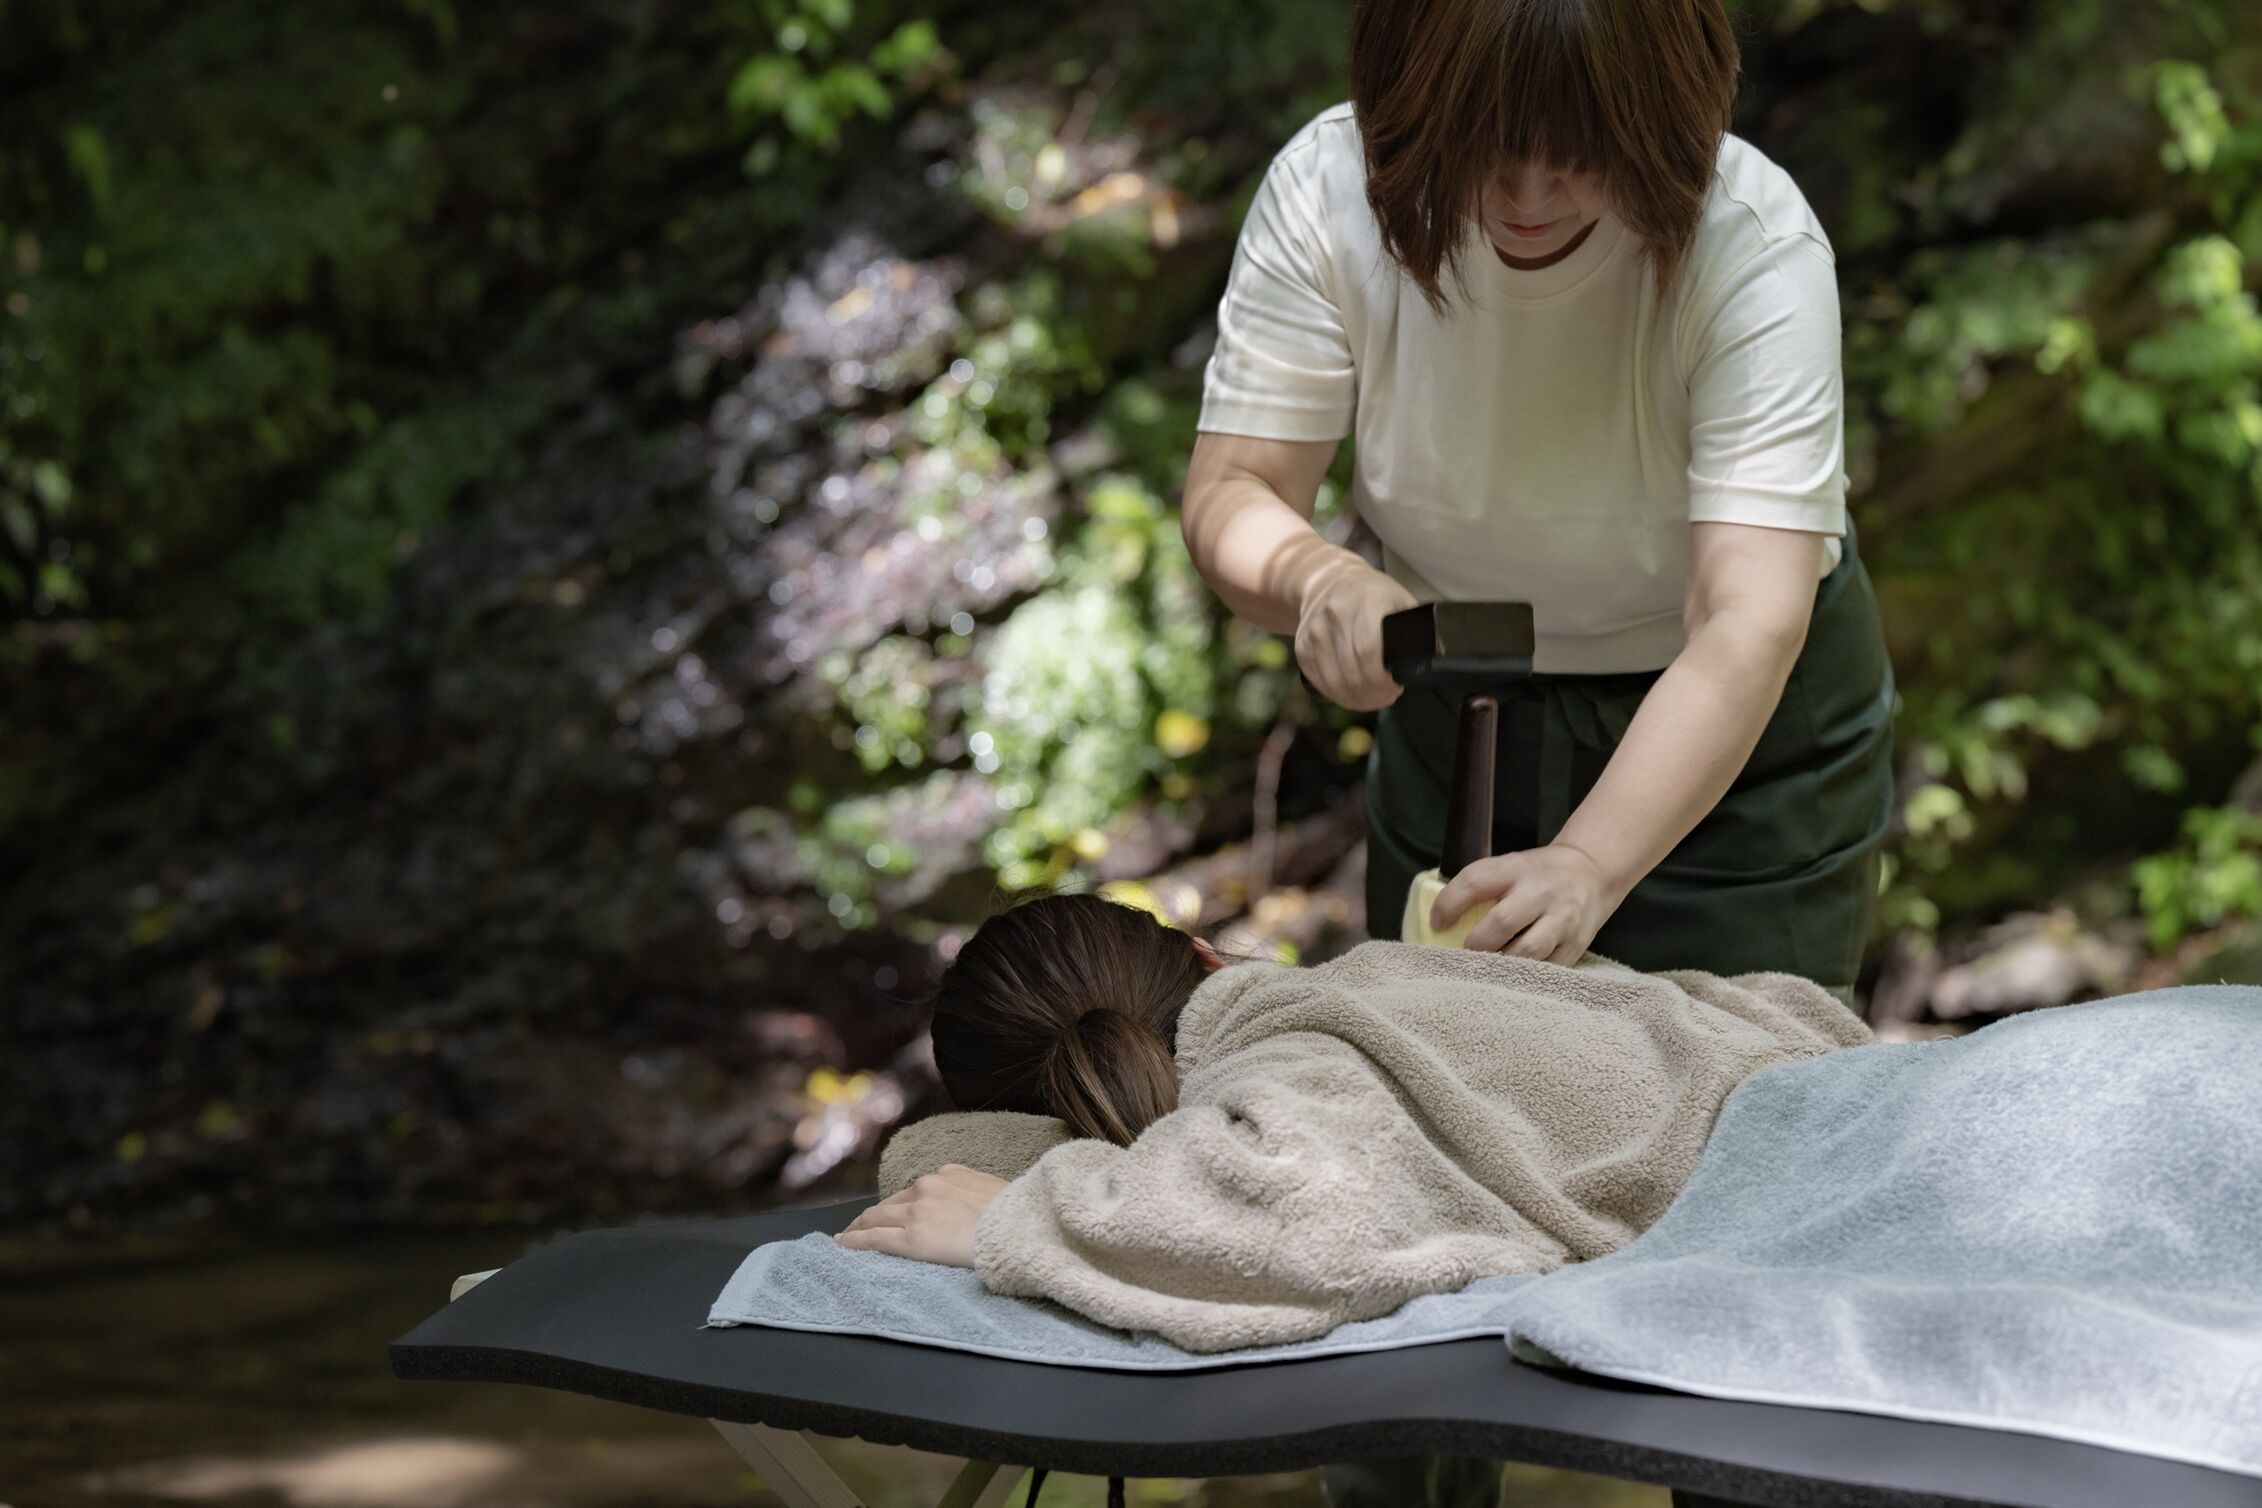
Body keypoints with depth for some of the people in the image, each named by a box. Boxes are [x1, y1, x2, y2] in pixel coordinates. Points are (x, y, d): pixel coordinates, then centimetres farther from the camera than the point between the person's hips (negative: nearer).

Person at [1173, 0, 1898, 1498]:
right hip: (1463, 713, 3)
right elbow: (1231, 490, -15)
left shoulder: (1752, 243, -30)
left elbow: (1749, 623, -37)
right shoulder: (1332, 193, -21)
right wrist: (1313, 572, -39)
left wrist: (1590, 868, -50)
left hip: (1736, 733, -3)